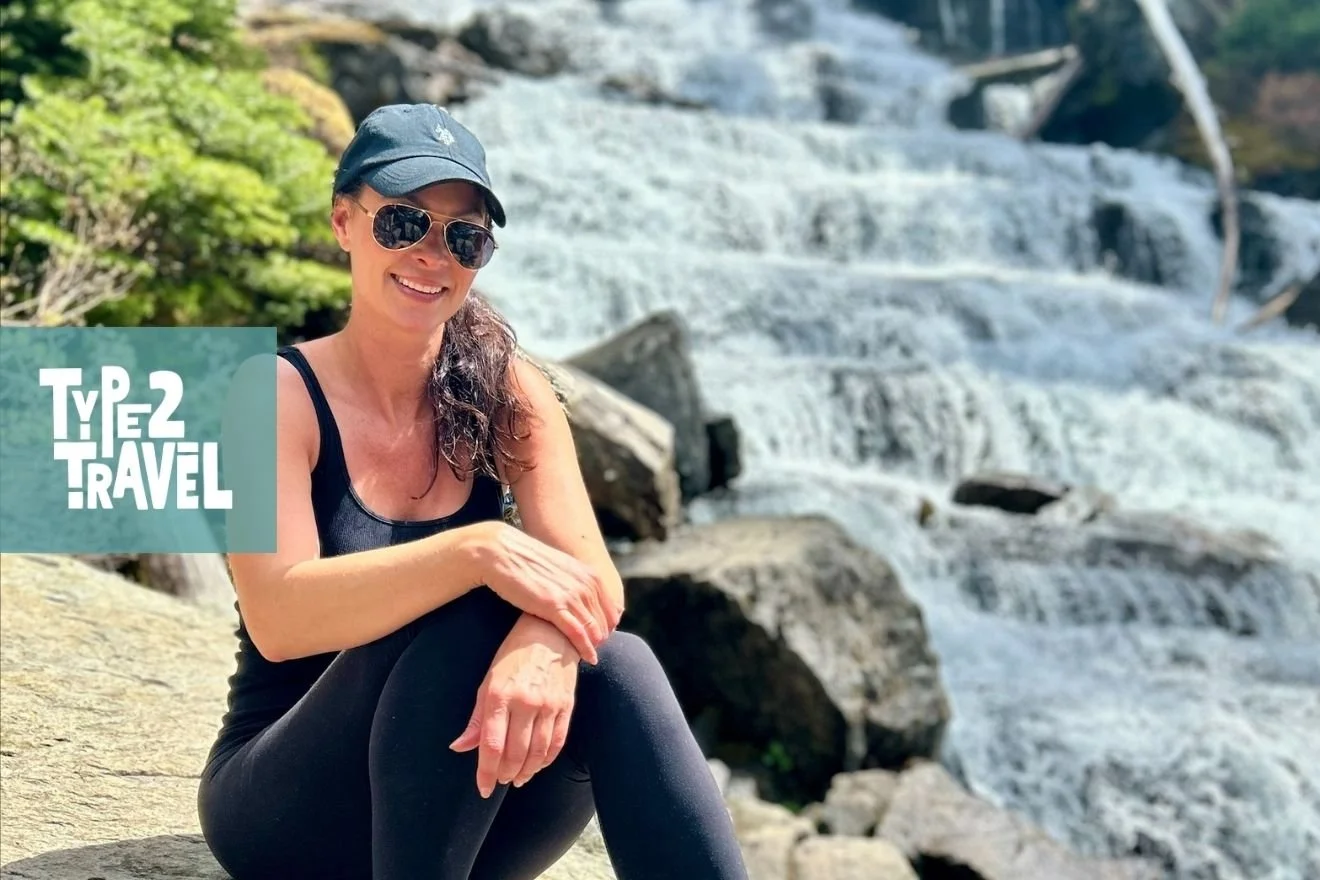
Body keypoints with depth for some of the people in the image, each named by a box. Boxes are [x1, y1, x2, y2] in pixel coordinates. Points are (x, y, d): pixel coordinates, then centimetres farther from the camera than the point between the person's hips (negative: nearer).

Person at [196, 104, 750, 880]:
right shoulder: (279, 394, -10)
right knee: (466, 622, -31)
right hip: (289, 808, -3)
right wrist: (477, 551, -36)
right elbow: (279, 618, -24)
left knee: (617, 665, -27)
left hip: (462, 810, 3)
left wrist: (545, 640, -37)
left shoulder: (508, 392, 1)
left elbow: (593, 580, -13)